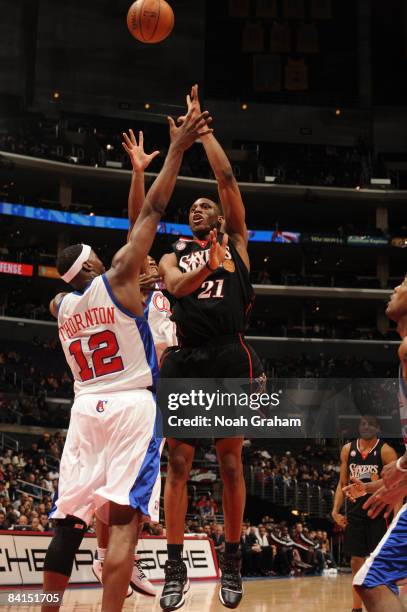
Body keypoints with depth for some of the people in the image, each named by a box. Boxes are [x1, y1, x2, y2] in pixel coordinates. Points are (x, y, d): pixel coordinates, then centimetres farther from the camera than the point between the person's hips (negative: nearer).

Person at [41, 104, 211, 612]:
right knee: (124, 520, -10)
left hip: (85, 409, 6)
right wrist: (177, 149, 6)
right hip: (132, 406, -6)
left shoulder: (59, 306, 13)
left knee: (68, 522, 9)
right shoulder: (117, 279, -2)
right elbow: (152, 211, 0)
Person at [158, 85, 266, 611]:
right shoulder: (174, 256, 20)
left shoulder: (235, 243, 14)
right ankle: (175, 567, 8)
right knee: (178, 463, 1)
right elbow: (175, 285, -4)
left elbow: (226, 177, 6)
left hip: (230, 358, -2)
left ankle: (232, 561, 15)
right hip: (185, 360, 2)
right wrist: (208, 266, -21)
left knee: (230, 463, 3)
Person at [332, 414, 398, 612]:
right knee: (356, 562, 9)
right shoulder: (348, 449, 4)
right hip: (355, 513, 4)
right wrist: (335, 510, 4)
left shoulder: (386, 451, -10)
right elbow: (342, 483, 12)